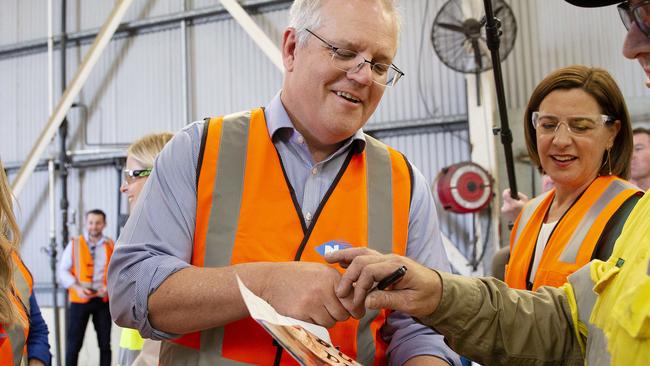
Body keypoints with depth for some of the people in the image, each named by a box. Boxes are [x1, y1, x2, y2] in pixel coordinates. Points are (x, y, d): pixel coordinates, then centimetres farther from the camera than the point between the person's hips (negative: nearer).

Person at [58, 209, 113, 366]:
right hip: (79, 300, -2)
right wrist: (76, 287, -15)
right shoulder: (74, 244, 1)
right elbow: (63, 271, 0)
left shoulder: (111, 246, 5)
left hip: (103, 300, 2)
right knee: (74, 344, 0)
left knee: (105, 344, 8)